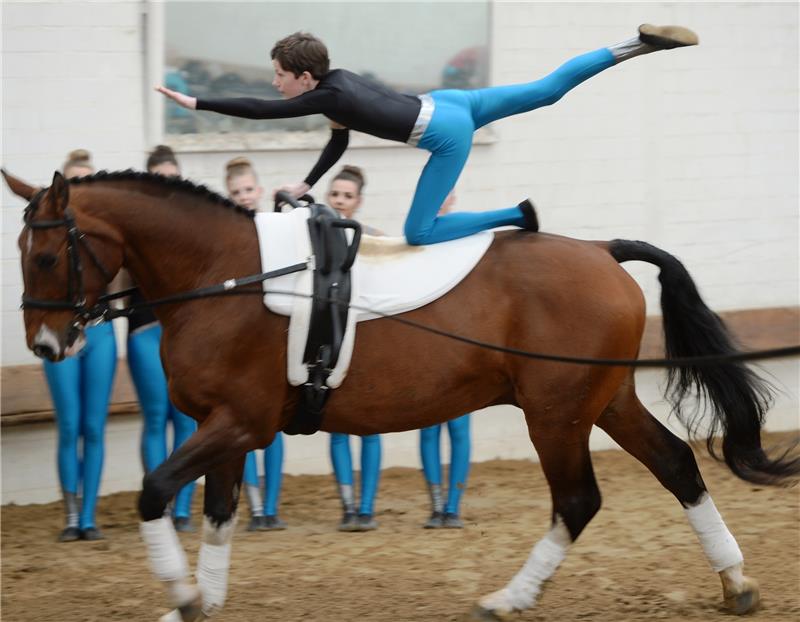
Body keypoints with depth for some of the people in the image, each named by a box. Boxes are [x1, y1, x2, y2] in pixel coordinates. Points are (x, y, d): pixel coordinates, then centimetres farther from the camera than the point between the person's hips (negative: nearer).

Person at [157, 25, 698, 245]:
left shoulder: (325, 96, -14)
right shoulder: (339, 78, 9)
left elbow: (259, 111, -17)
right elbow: (339, 143, 23)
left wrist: (197, 103, -13)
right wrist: (307, 185, 22)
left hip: (447, 135, -9)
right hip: (447, 104, 9)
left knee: (420, 232, -6)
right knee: (547, 90, 10)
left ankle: (517, 216, -4)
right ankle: (640, 45, 6)